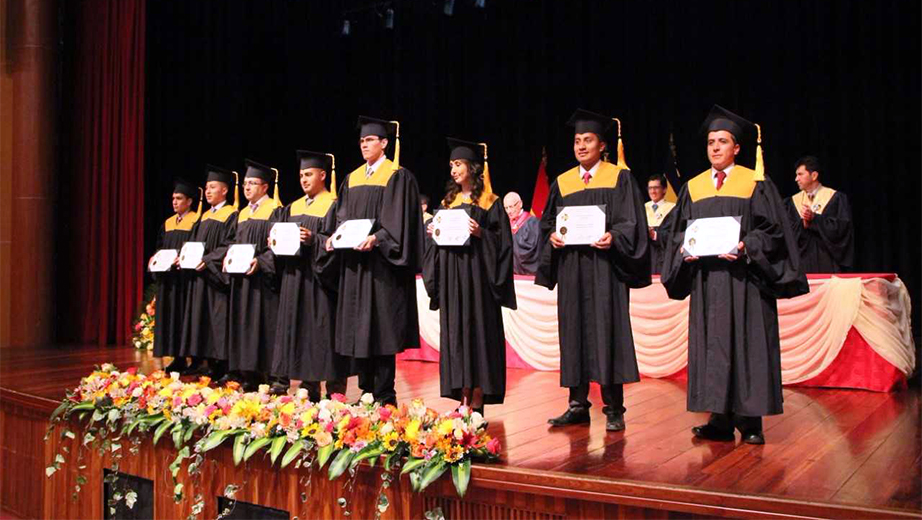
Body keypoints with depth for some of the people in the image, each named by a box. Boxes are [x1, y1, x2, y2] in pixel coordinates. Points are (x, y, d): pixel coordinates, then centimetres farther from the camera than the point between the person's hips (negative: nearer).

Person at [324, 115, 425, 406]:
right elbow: (342, 215, 16)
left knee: (381, 326, -6)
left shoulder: (398, 176, -3)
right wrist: (333, 236, -3)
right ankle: (366, 391, 16)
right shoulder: (352, 178, 17)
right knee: (358, 328, 7)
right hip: (354, 263, 7)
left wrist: (377, 238, -25)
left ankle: (384, 397, 1)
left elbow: (398, 219, -12)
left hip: (381, 262, -7)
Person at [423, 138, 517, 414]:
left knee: (477, 330, -5)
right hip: (451, 276, 5)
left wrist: (480, 233, -19)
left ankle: (477, 403, -1)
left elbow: (502, 240, -4)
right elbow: (436, 238, 20)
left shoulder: (490, 202, 0)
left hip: (477, 275, -5)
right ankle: (463, 398, 9)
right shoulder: (448, 201, 16)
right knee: (455, 332, 3)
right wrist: (432, 232, 0)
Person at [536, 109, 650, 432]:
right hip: (571, 268, 4)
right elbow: (547, 222, 14)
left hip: (604, 267, -4)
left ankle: (613, 409, 5)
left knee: (607, 330, -4)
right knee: (573, 331, 5)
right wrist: (552, 236, -8)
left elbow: (630, 222, -4)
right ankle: (578, 405, 14)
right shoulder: (562, 183, 14)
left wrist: (613, 237, -23)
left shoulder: (620, 178, 3)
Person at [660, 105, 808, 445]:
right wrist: (685, 248, -6)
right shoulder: (693, 187, 13)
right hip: (706, 279, 4)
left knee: (747, 345, -2)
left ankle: (750, 421, 5)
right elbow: (679, 230, 14)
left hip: (744, 278, -3)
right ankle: (720, 420, 10)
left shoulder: (757, 184, 3)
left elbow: (772, 229, -2)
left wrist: (746, 246, -18)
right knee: (712, 346, 3)